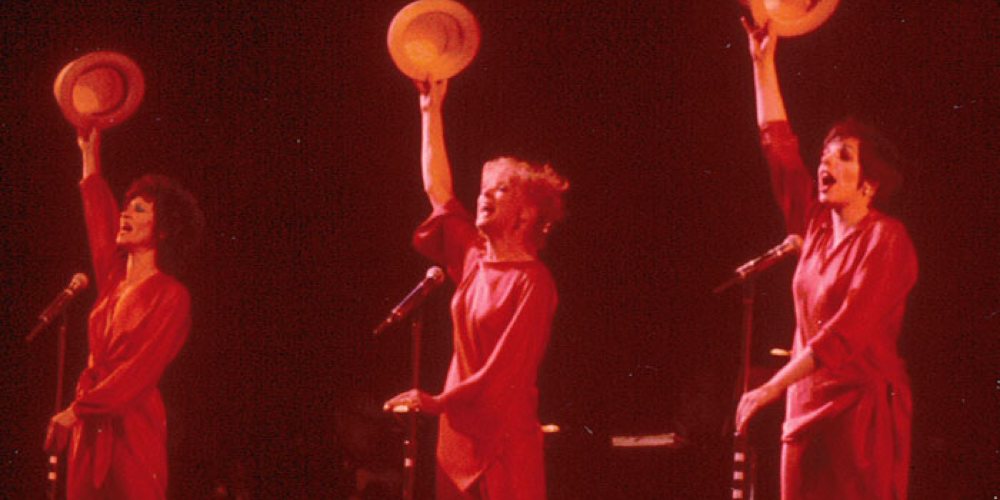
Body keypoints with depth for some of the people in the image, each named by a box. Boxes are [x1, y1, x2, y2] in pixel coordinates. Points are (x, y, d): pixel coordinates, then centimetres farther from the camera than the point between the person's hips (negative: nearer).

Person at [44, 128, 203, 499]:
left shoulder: (170, 296, -5)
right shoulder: (115, 282, 14)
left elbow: (140, 370, -12)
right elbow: (99, 218, 26)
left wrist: (77, 410, -13)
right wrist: (90, 153, 32)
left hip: (133, 426, -6)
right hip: (91, 427, 6)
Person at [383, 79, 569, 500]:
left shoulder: (532, 280, -10)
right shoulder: (475, 260, 10)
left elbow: (508, 370, -16)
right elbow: (437, 187, 16)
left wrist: (439, 403, -19)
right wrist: (431, 109, 14)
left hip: (503, 437, -7)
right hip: (459, 432, 7)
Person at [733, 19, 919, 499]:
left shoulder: (884, 239, -9)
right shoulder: (818, 225, 12)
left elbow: (845, 334, -18)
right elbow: (779, 146, 17)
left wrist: (769, 389, -19)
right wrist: (763, 61, 13)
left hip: (861, 409, -7)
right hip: (808, 405, 7)